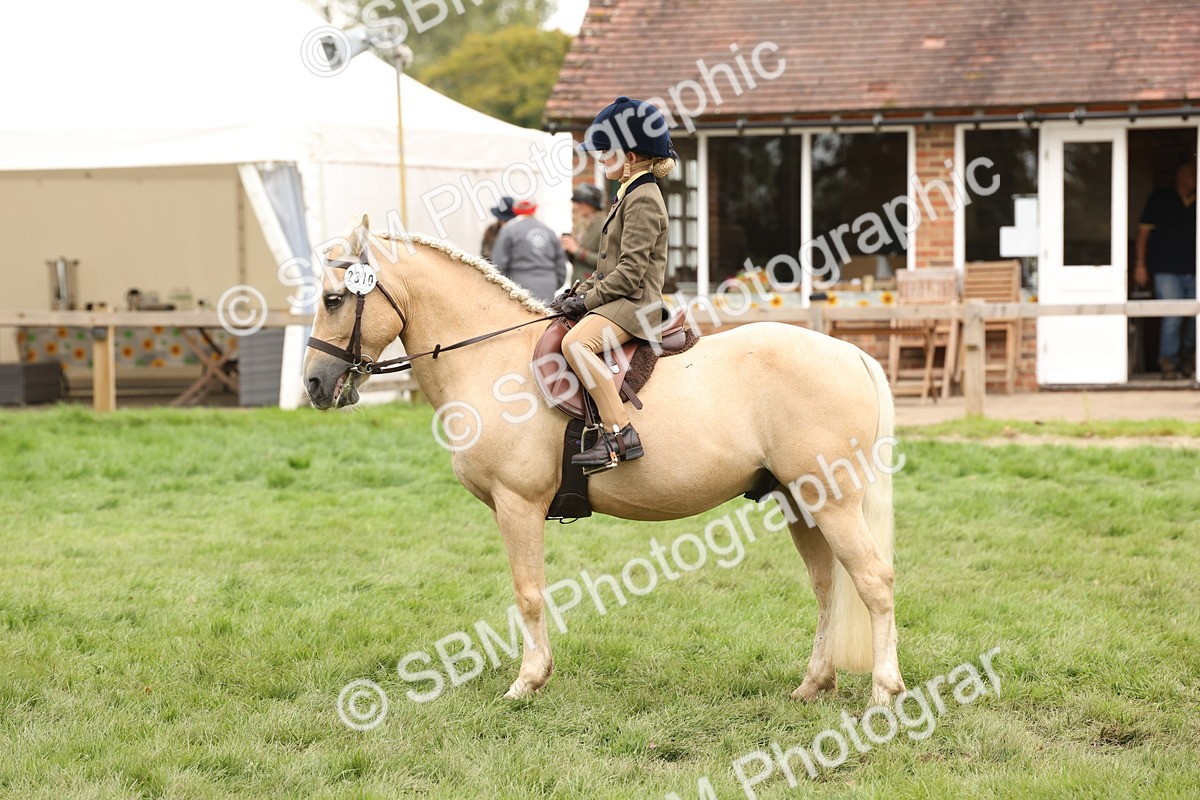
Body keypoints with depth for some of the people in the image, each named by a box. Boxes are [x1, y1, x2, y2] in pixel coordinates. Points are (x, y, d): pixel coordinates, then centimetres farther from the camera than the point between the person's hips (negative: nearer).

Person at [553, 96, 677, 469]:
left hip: (635, 303, -11)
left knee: (575, 343, -33)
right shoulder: (629, 194, 18)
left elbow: (630, 272, -20)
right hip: (618, 297, 11)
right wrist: (579, 291, 11)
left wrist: (587, 300, -16)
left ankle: (620, 434, -34)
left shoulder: (643, 200, -14)